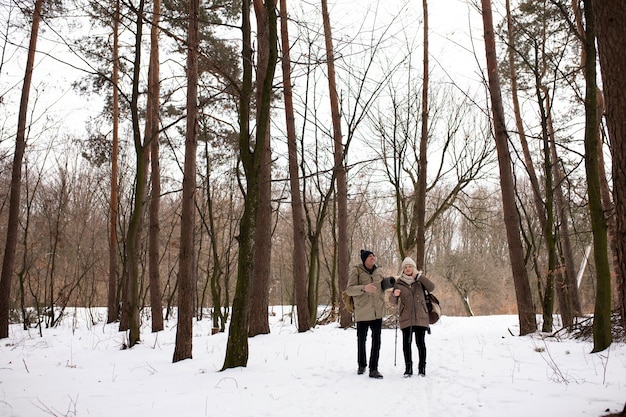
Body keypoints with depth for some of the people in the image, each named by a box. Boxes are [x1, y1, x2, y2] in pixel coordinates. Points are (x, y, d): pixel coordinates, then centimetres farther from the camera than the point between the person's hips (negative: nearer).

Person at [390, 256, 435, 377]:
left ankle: (422, 367, 11)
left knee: (420, 342, -1)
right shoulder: (399, 282, 6)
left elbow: (431, 288, -11)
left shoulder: (420, 280, 7)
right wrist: (394, 295, -19)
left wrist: (419, 276, -14)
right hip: (405, 318, 0)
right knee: (406, 343, 0)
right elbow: (392, 300, 4)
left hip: (420, 317, 0)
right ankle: (408, 368, 10)